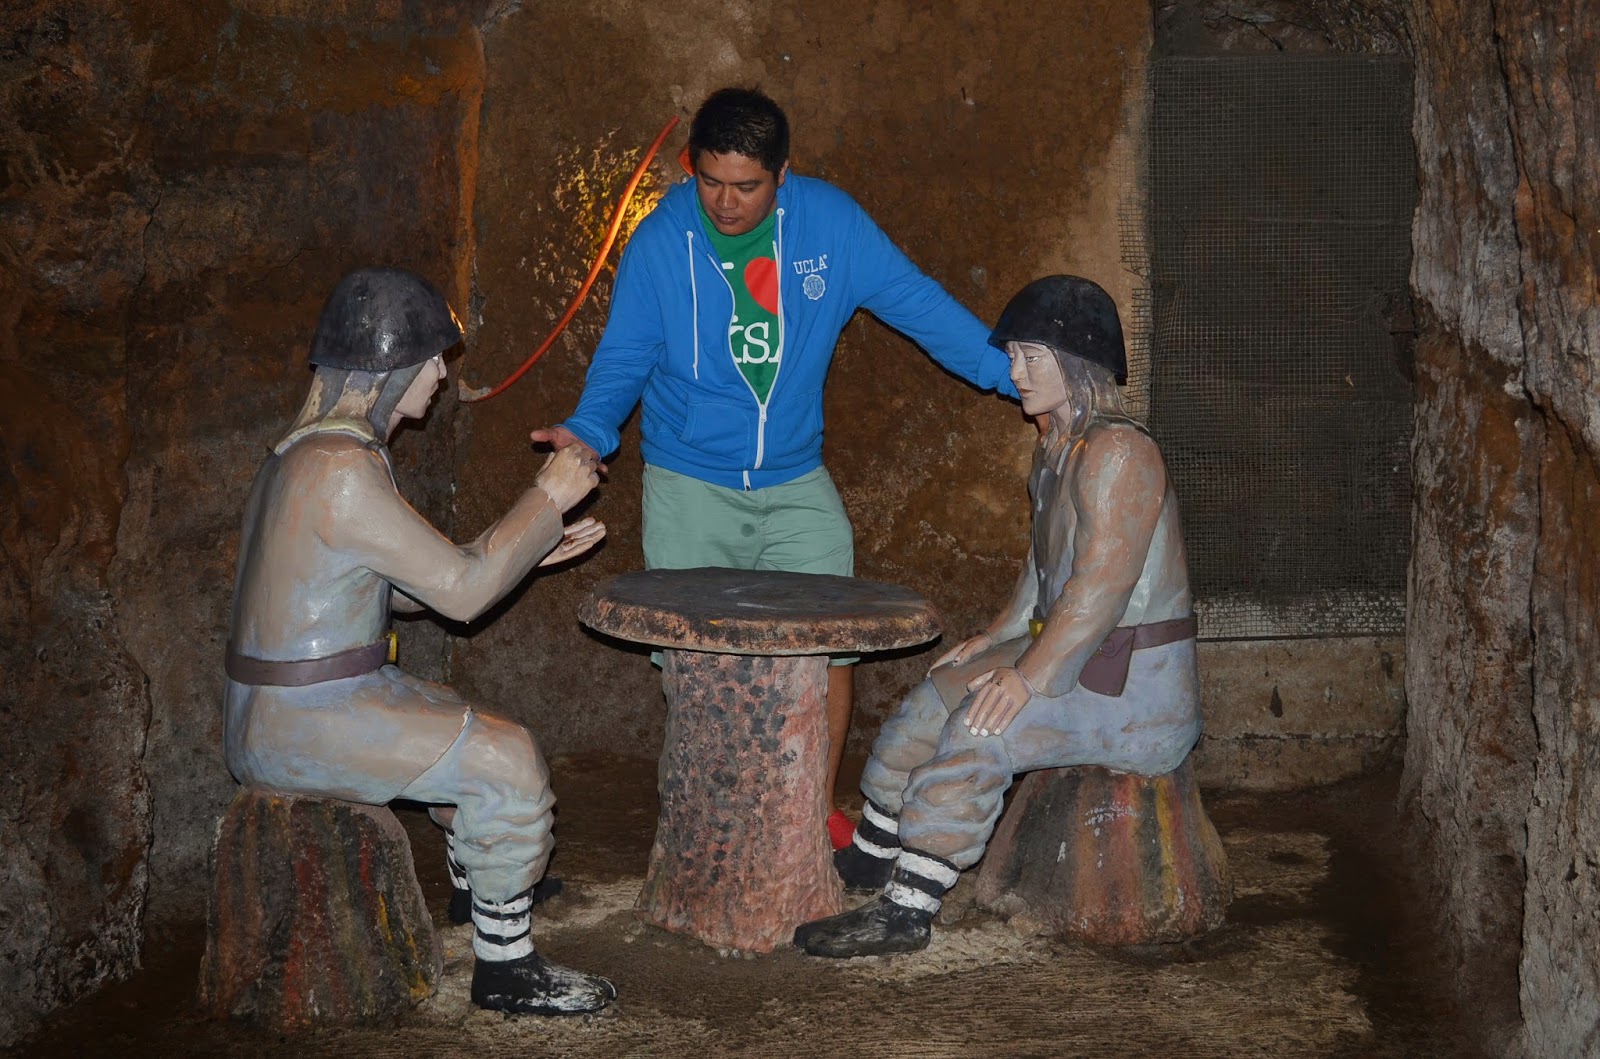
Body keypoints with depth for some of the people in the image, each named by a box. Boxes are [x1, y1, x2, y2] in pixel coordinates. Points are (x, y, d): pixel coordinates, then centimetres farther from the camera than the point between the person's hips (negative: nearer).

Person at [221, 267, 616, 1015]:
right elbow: (462, 592, -19)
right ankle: (505, 966, 1)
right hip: (303, 723, -11)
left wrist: (526, 548, 11)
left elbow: (403, 581, 16)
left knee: (473, 731, 27)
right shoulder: (342, 469, -23)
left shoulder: (317, 447, 10)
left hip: (280, 707, 11)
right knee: (506, 762, -11)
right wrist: (549, 498, -8)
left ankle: (479, 880, 49)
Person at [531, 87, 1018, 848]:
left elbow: (914, 301, -3)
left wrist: (1005, 372, -7)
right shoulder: (660, 241, -9)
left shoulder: (830, 222, -7)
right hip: (690, 488, -1)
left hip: (797, 484, 1)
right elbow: (624, 353, -5)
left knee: (829, 647, 0)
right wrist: (591, 429, -24)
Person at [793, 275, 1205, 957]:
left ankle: (906, 913, -19)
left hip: (1142, 689, -10)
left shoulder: (1117, 451, -21)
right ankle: (868, 857, 21)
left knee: (982, 731, -24)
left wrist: (1029, 676, -28)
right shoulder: (1057, 447, 11)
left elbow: (1101, 587, -28)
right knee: (937, 694, 9)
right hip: (1080, 659, 10)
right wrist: (998, 638, 17)